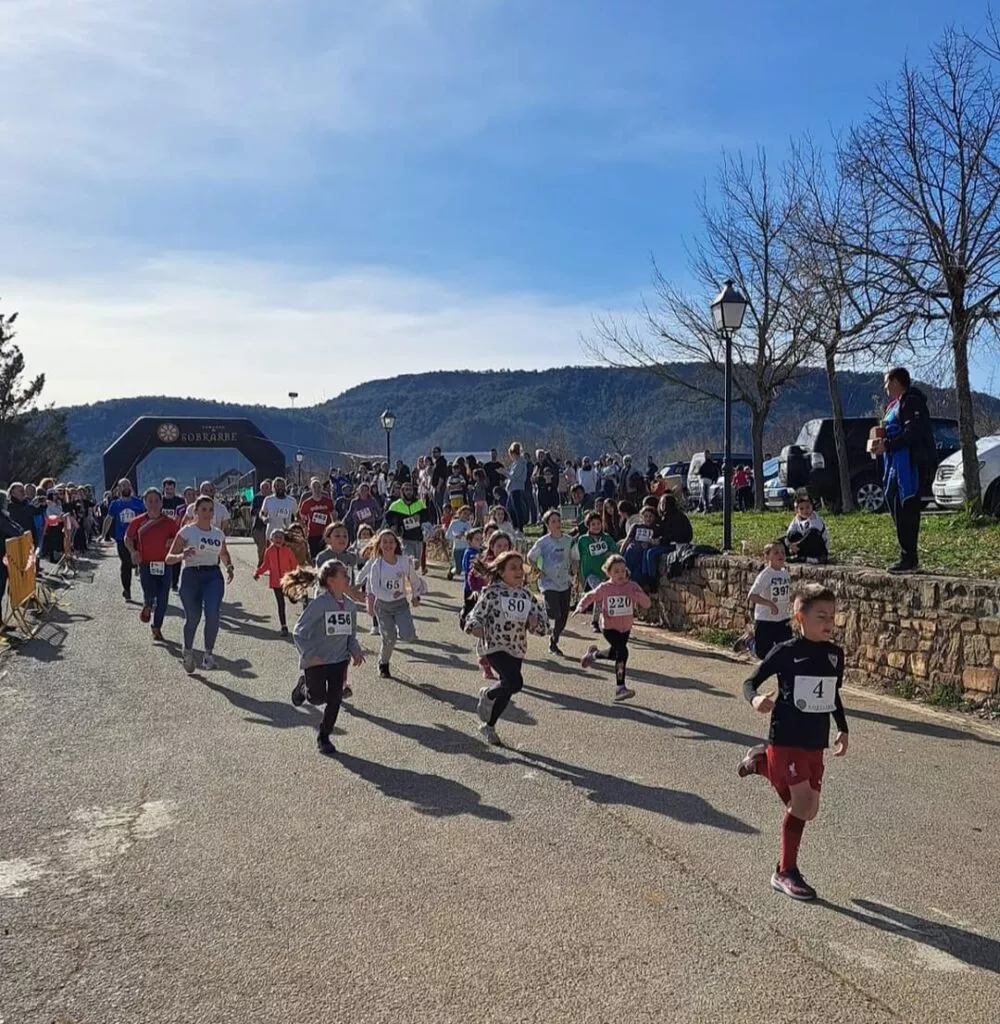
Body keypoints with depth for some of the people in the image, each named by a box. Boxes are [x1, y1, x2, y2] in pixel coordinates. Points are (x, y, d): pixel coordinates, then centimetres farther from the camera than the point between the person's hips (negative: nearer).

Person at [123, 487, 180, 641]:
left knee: (162, 600, 4)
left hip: (165, 564, 1)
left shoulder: (170, 522, 0)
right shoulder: (138, 522, 1)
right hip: (146, 564, -1)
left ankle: (157, 628, 24)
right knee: (150, 594, -15)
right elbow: (128, 538, 13)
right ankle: (147, 607, 23)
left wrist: (173, 541, -14)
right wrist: (132, 551, -4)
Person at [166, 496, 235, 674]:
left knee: (213, 613, -19)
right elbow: (169, 558, -6)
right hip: (191, 576, -2)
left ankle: (209, 652, -2)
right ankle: (188, 651, 30)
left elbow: (224, 553, 32)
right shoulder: (187, 531, -3)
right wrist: (182, 556, -26)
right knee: (193, 618, 1)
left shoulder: (218, 533, 10)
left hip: (214, 576, 2)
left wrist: (229, 566, 16)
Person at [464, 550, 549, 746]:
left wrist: (535, 623, -12)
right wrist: (476, 627, -30)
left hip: (517, 649, 6)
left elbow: (543, 624, 11)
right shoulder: (492, 593, -9)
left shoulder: (526, 595, 5)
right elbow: (476, 615, -8)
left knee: (507, 689, 13)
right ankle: (487, 694, 8)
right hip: (495, 647, -6)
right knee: (515, 682, -25)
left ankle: (489, 726, 37)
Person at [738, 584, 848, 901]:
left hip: (816, 743, 6)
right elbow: (751, 682, -8)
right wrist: (755, 700, -28)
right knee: (802, 802, -9)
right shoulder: (786, 651, -12)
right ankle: (786, 873, 9)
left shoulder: (835, 654, 4)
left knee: (808, 810, 10)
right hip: (786, 740, -6)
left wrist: (842, 730, 16)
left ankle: (761, 762, 29)